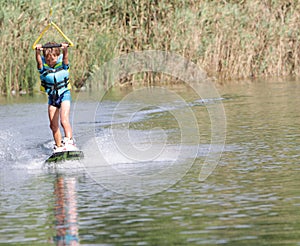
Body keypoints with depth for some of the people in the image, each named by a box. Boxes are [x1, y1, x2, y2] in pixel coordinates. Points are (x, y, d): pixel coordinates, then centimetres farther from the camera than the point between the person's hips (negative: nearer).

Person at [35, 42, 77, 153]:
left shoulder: (62, 62, -11)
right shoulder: (43, 65, -9)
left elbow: (65, 57, -32)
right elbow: (39, 60, -29)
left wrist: (65, 49, -55)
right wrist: (38, 51, -52)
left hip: (64, 94, -3)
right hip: (52, 97, 3)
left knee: (64, 120, -23)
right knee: (53, 125, 5)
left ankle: (69, 141, -27)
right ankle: (58, 147, 16)